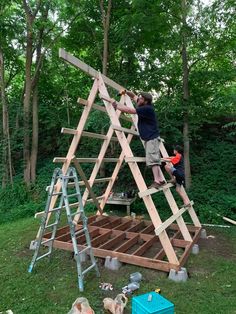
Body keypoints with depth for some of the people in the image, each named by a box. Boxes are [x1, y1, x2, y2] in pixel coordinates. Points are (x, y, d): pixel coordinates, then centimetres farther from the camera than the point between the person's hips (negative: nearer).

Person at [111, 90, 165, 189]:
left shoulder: (147, 108, -19)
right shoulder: (144, 106, 8)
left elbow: (129, 110, -21)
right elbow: (134, 96, 25)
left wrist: (115, 105, -13)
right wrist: (126, 92, 9)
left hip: (152, 138, -10)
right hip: (148, 138, 10)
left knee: (152, 159, -13)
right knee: (153, 160, 10)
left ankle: (157, 181, -10)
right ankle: (161, 180, 13)